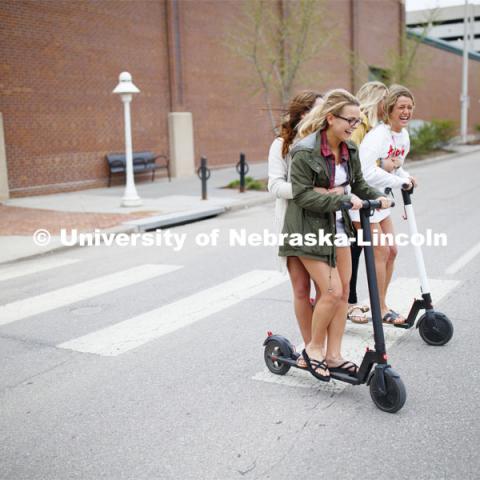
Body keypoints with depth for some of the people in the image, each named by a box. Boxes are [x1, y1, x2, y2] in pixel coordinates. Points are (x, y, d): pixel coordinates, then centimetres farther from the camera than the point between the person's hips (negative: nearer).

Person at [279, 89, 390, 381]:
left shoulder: (349, 149, 4)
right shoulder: (305, 151, -19)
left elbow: (358, 184, 13)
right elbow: (302, 194, -22)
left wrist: (376, 197, -7)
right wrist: (343, 199, -27)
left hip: (339, 227, 8)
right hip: (311, 231, -8)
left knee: (343, 291, 8)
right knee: (332, 292, -10)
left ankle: (333, 355, 20)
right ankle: (314, 348, 13)